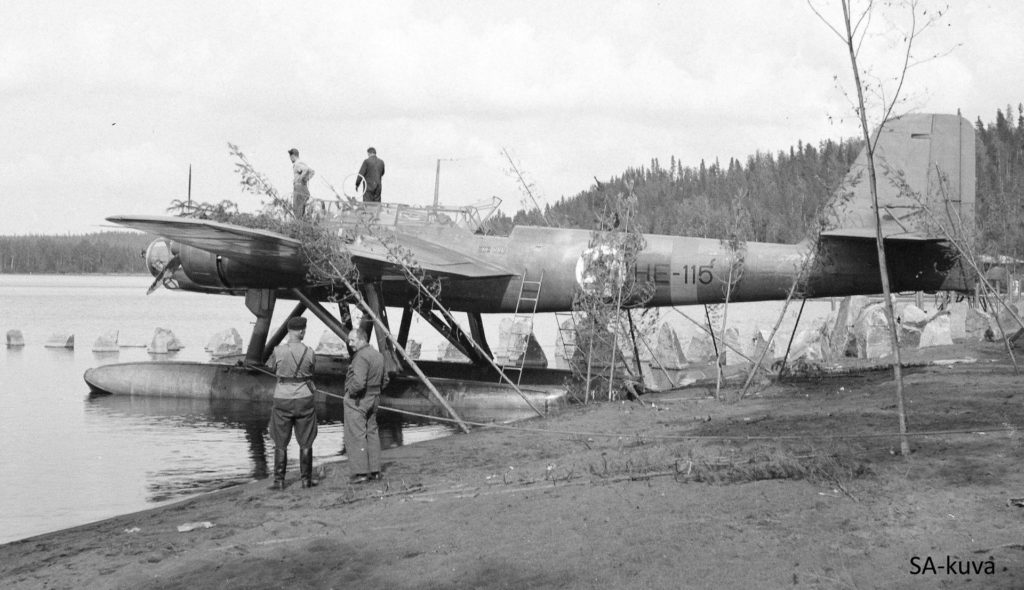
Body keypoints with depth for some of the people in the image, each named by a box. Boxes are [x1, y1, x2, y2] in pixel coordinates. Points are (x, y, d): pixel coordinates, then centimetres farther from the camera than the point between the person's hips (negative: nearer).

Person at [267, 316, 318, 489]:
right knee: (305, 442, 12)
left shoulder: (278, 352, -11)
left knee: (281, 443, 8)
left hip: (282, 400, -1)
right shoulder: (309, 353, -8)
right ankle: (306, 479, 15)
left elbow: (271, 369, 6)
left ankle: (279, 481, 6)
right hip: (304, 399, 1)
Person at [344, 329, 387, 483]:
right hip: (373, 399, 9)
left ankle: (361, 472, -5)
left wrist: (351, 391, -12)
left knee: (356, 436, -4)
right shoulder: (378, 355, 10)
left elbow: (358, 382, -29)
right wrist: (374, 391, 15)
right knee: (371, 433, 13)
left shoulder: (361, 357, -20)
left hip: (357, 400, -9)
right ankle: (375, 471, 15)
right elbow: (384, 380, 19)